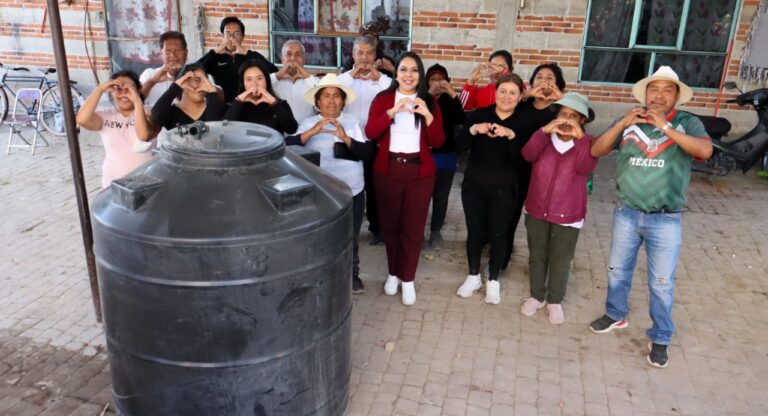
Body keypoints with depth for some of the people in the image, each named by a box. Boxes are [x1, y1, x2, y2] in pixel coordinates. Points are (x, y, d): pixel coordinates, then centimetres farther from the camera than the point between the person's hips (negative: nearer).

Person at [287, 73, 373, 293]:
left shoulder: (352, 122, 2)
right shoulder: (308, 124, -2)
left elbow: (367, 152, -9)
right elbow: (288, 147, -16)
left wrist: (346, 138, -25)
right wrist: (312, 132, -31)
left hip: (352, 192, 2)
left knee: (350, 238, 16)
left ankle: (352, 274, 35)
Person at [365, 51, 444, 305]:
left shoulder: (429, 102, 4)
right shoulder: (383, 98, 2)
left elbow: (438, 142, -3)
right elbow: (370, 133, -11)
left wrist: (427, 115, -18)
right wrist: (393, 112, -21)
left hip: (420, 171, 0)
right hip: (387, 169, 0)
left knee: (413, 227, 2)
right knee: (389, 224, 10)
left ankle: (408, 279, 18)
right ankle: (393, 273, 30)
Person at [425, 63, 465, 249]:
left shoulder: (450, 101, 3)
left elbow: (462, 120, -15)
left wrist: (454, 95, -25)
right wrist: (429, 94, -27)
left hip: (446, 156, 2)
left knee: (441, 196, 5)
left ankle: (435, 231, 19)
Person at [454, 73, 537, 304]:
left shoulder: (524, 123, -4)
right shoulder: (479, 114, -2)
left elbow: (523, 159, -12)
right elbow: (459, 146, -6)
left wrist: (511, 135, -25)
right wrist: (473, 130, -23)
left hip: (503, 189, -1)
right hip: (473, 184, 1)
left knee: (498, 233, 8)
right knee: (474, 230, 11)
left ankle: (493, 279, 26)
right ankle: (473, 275, 30)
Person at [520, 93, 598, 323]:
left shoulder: (588, 143, -5)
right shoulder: (545, 138, 1)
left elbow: (586, 167, -23)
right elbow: (528, 155, -18)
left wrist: (579, 138, -31)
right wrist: (544, 131, -30)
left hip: (568, 214, -2)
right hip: (537, 210, 2)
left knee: (560, 262, 10)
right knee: (536, 257, 16)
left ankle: (555, 301, 29)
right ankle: (536, 296, 34)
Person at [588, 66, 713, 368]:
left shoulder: (688, 123, -6)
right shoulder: (629, 122, 0)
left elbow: (705, 151, -24)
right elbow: (596, 151, -5)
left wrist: (665, 128, -27)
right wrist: (623, 124, -17)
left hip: (666, 220, -3)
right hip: (626, 213, 3)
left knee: (662, 283, 7)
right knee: (617, 271, 18)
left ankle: (660, 338, 25)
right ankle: (616, 315, 42)